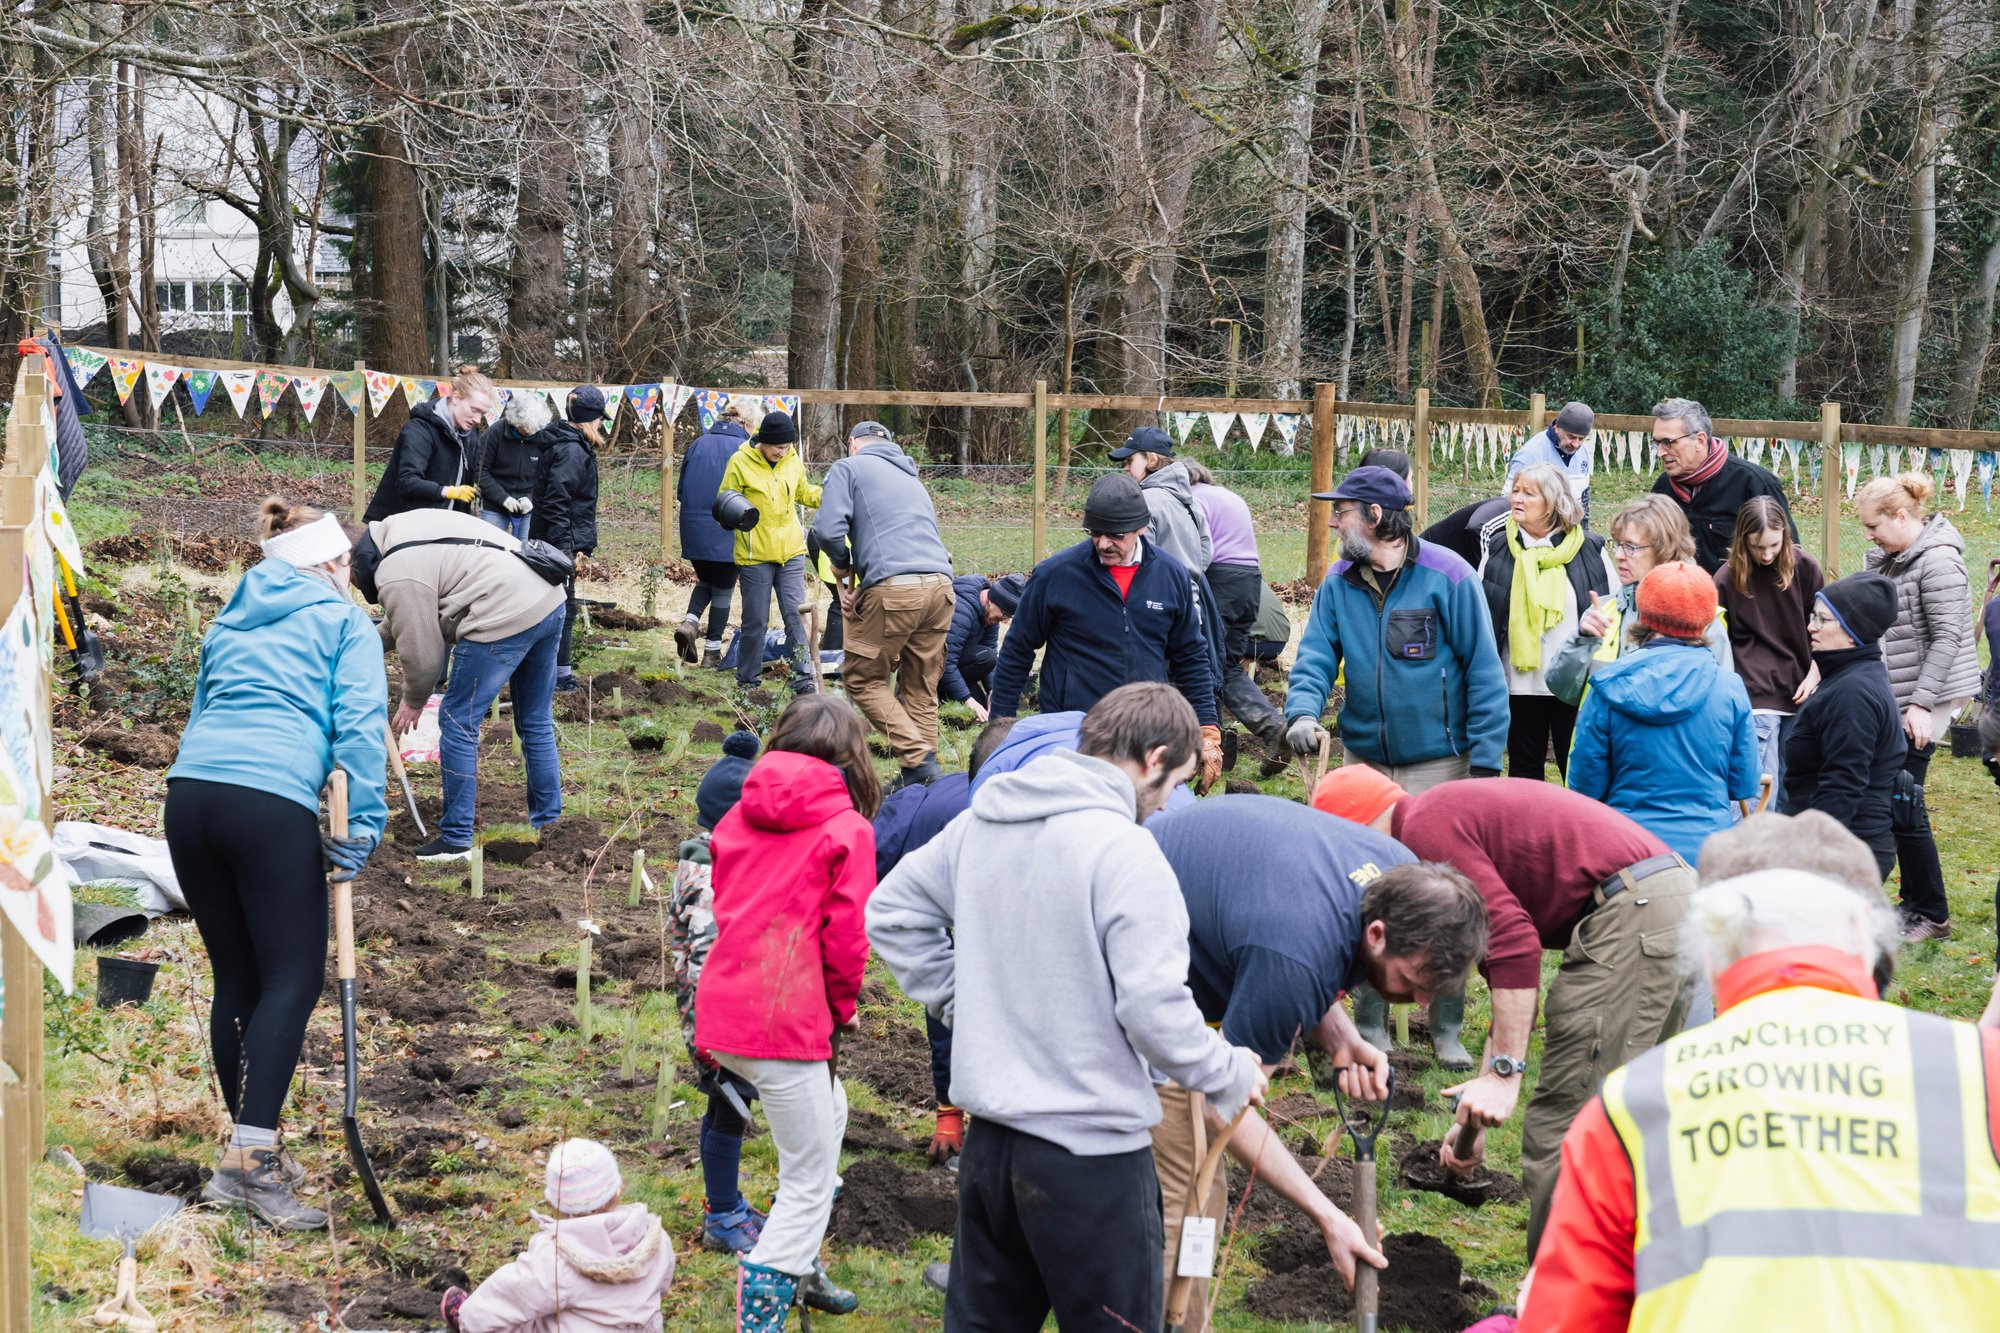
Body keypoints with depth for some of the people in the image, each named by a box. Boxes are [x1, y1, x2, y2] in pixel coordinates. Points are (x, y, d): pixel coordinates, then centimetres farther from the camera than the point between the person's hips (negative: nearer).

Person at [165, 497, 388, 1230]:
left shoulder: (230, 623, 29)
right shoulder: (343, 621, 11)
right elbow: (359, 723, -1)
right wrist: (361, 826, -1)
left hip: (190, 791, 6)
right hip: (272, 801, -6)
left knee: (237, 978, 14)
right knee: (293, 979, -3)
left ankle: (250, 1154, 18)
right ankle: (252, 1156, -14)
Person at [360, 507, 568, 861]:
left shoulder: (397, 577, -10)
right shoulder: (400, 530, 20)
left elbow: (422, 652, -6)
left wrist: (414, 702, 11)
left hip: (505, 617, -10)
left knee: (458, 723, 2)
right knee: (537, 722, 21)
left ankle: (455, 840, 6)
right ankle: (547, 822, 31)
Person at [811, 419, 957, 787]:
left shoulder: (848, 468, 10)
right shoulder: (911, 478, 31)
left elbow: (829, 530, -6)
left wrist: (844, 577, 12)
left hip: (893, 588, -6)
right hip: (940, 585, 6)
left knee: (862, 679, 6)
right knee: (921, 688, 14)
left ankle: (918, 759, -7)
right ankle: (925, 773, 13)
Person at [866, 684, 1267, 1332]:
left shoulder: (980, 822, 5)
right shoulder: (1126, 852, -19)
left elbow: (892, 911, 17)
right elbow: (1154, 1010, -22)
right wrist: (1230, 1075, -5)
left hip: (989, 1134, 7)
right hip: (1093, 1149, -7)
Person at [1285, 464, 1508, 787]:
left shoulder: (1447, 576, -11)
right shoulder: (1338, 581, 3)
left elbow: (1484, 671, -10)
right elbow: (1316, 656, -2)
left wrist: (1485, 763, -14)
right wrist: (1302, 713, -24)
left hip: (1437, 766, -4)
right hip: (1361, 758, 4)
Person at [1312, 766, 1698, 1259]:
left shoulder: (1425, 829, -4)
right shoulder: (1459, 813, 26)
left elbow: (1514, 942, -17)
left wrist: (1503, 1074, -15)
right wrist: (1481, 1108, 25)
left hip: (1629, 916, -11)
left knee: (1560, 1132, -5)